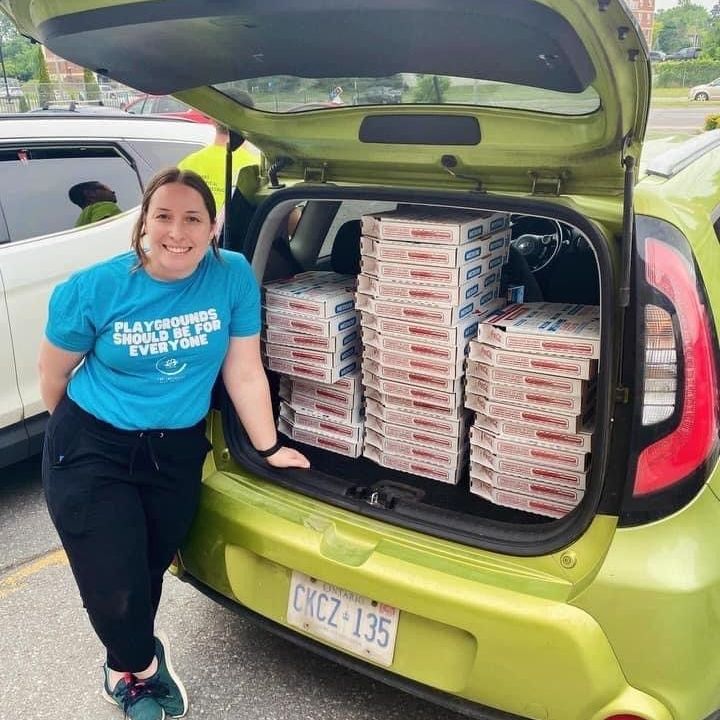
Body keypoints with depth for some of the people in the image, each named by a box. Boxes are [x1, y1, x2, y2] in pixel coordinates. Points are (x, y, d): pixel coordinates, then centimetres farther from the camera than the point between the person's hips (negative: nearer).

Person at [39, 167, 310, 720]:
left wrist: (268, 448, 2)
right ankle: (144, 667, 35)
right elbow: (54, 374, 0)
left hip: (178, 453, 2)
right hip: (91, 454, -2)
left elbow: (244, 373, -3)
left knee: (150, 572, 17)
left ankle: (127, 668, 49)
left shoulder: (234, 277, -11)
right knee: (115, 590, 0)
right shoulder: (92, 290, -16)